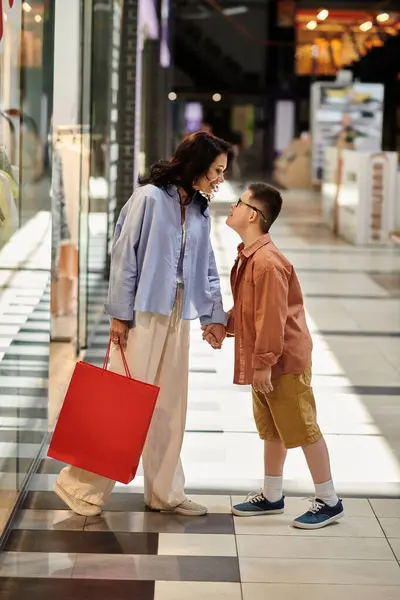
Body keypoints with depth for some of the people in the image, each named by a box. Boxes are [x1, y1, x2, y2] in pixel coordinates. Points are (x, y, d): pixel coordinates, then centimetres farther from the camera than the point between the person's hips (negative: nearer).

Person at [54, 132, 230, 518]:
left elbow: (206, 269, 16)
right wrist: (120, 314, -12)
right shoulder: (149, 198, -11)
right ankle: (81, 484, 7)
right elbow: (124, 255, -11)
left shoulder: (200, 211, 11)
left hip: (178, 315, 7)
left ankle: (165, 492, 19)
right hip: (142, 311, -7)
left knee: (170, 406, 10)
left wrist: (215, 315, 10)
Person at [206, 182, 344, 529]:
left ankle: (329, 501, 9)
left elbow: (273, 318, -25)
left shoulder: (267, 262, -24)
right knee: (272, 429, 18)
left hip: (284, 361, -10)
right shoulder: (248, 257, 9)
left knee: (302, 429, -1)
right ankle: (271, 496, 30)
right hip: (264, 361, 10)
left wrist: (264, 363, -23)